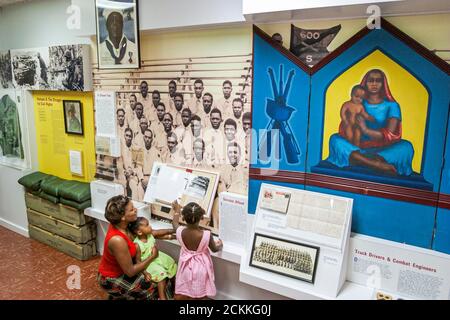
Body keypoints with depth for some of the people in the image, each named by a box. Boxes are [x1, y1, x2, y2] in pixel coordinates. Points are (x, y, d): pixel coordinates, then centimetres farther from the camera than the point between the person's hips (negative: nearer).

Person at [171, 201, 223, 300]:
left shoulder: (180, 231, -22)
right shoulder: (206, 235, -28)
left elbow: (174, 223, 4)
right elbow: (214, 249, -8)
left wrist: (176, 211, 22)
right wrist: (219, 245, 15)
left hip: (186, 266, 2)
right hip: (200, 268, -2)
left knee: (180, 294, 22)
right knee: (200, 295, 18)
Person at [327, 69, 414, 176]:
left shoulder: (391, 105, 7)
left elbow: (391, 134, -6)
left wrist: (366, 130, -13)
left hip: (383, 150, -1)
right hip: (358, 148, 1)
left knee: (406, 147, -28)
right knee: (335, 139, -25)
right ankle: (379, 165, -37)